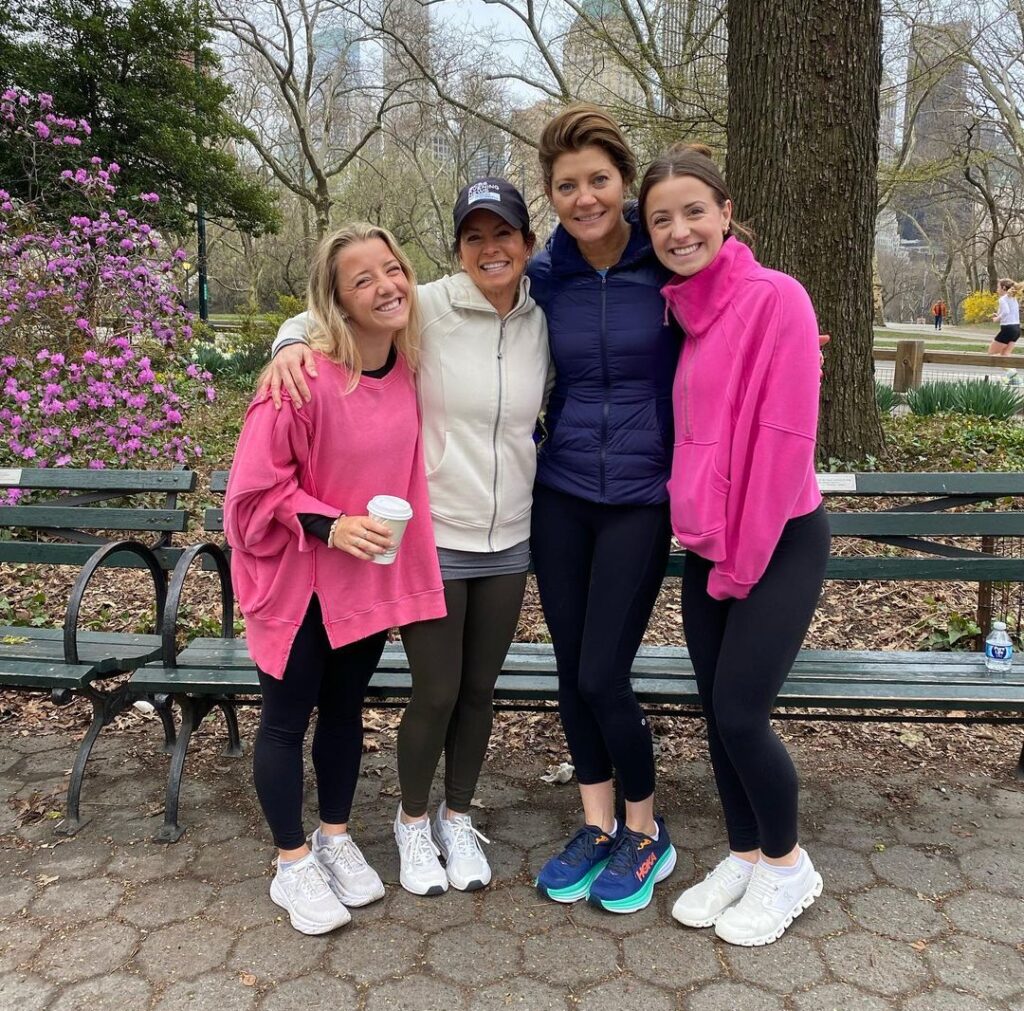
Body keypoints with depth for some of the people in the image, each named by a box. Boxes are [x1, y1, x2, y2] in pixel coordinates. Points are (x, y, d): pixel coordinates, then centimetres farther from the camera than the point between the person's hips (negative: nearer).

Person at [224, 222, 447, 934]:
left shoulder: (410, 366, -6)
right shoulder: (306, 377, -24)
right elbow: (257, 484, -18)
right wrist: (329, 525, -26)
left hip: (373, 576, 6)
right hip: (299, 579, -5)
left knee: (345, 709, 20)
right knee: (287, 719, 10)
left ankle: (337, 838, 39)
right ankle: (293, 864, 29)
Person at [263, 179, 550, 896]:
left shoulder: (543, 324, 2)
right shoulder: (425, 310, -11)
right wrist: (292, 344, -25)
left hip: (510, 540, 4)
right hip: (434, 539, -4)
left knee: (479, 690, 15)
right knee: (436, 694, 5)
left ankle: (458, 818, 38)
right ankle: (413, 821, 32)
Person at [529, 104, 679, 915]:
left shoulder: (666, 266, -8)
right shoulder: (543, 277, 0)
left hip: (641, 497, -3)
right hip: (561, 494, 4)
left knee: (603, 675, -4)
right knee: (572, 669, 9)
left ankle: (647, 833, 21)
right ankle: (597, 826, 29)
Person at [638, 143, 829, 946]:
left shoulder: (774, 296, -14)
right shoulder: (683, 312, 8)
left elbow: (783, 435, -17)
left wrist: (743, 559, -14)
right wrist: (707, 546, 8)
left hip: (779, 545, -7)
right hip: (706, 548, 7)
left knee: (741, 714, -4)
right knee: (716, 712, 11)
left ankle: (788, 867, 21)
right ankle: (744, 858, 31)